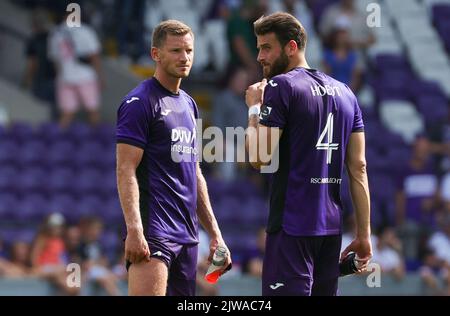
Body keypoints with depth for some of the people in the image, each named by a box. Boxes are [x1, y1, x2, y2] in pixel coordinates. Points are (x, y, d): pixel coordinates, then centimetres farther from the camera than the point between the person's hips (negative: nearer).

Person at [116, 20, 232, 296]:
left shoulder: (189, 104, 19)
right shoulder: (139, 102, -6)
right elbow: (126, 171, -13)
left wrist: (214, 232, 19)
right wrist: (134, 230, -22)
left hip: (188, 234, 8)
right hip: (154, 233, -8)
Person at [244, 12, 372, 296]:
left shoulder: (280, 86, -7)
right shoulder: (344, 93, 14)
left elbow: (259, 158, -12)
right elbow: (359, 168, 11)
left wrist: (254, 108, 2)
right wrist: (364, 234, 11)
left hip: (292, 226, -7)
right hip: (331, 226, 7)